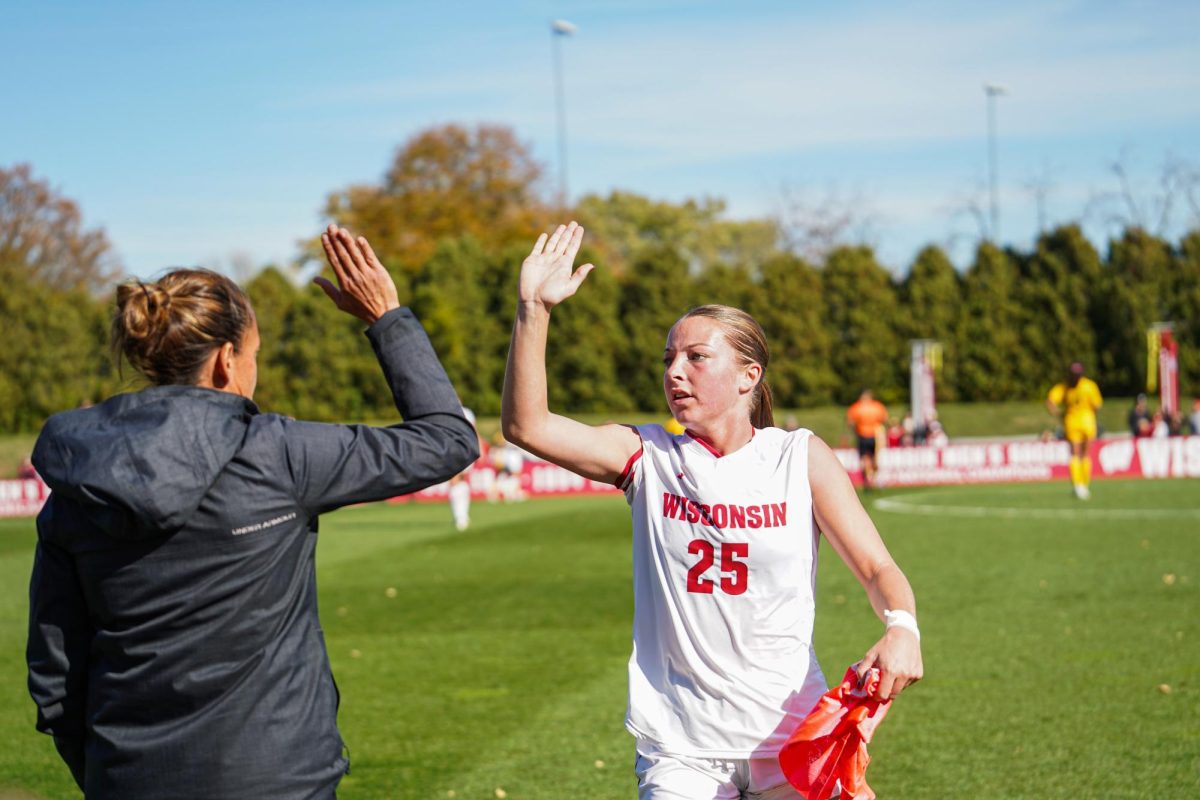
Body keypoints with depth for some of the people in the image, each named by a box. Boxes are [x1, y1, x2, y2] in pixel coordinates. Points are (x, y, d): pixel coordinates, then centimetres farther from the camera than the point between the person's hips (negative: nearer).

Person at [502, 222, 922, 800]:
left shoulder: (798, 457, 0)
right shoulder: (647, 457, 2)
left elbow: (877, 568, -2)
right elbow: (527, 425, -9)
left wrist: (902, 629, -23)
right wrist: (534, 309, -18)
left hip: (791, 734, 0)